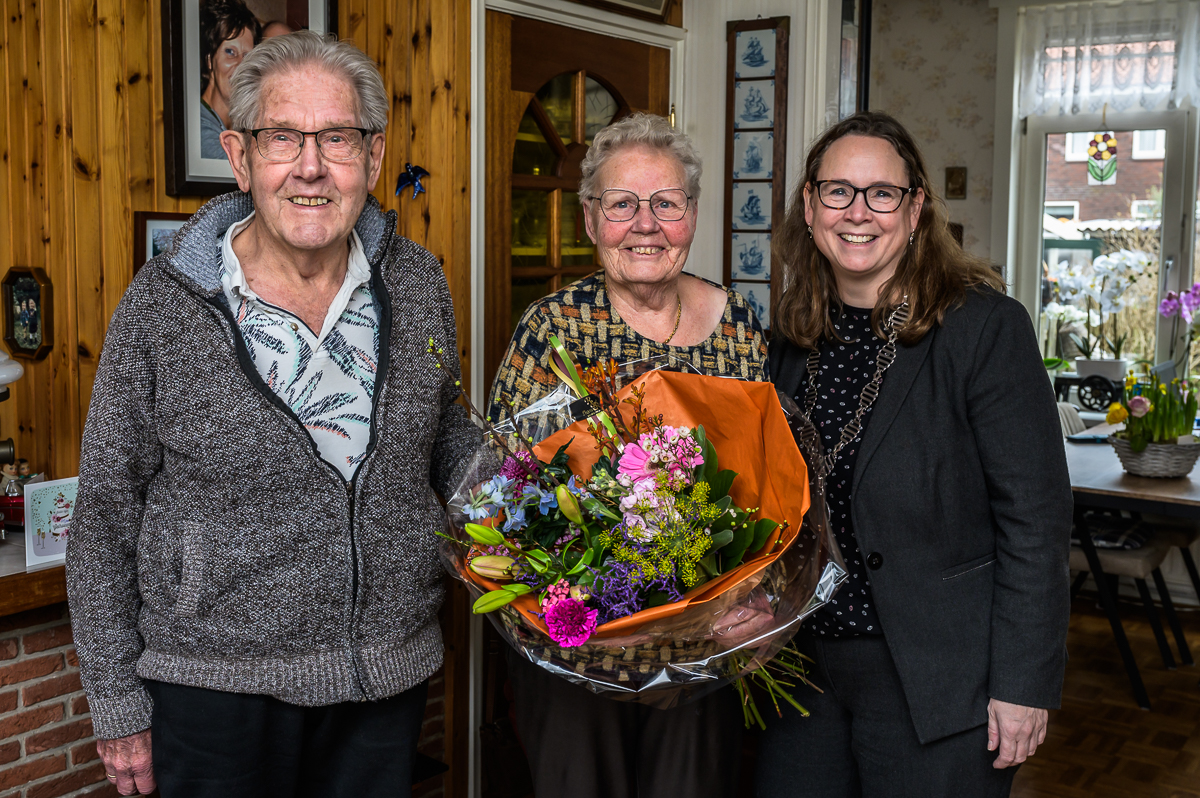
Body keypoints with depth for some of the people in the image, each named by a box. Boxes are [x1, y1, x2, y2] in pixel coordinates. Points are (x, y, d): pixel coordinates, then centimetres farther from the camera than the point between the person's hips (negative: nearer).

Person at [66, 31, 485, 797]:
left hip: (391, 676, 3)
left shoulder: (418, 282, -2)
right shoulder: (163, 304, -11)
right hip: (217, 685, -3)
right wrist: (118, 703, -4)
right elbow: (106, 512, -5)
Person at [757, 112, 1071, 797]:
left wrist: (1025, 684, -14)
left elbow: (1035, 515, -13)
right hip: (803, 666, 5)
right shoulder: (794, 337, 5)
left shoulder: (985, 325, -12)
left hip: (934, 684, -5)